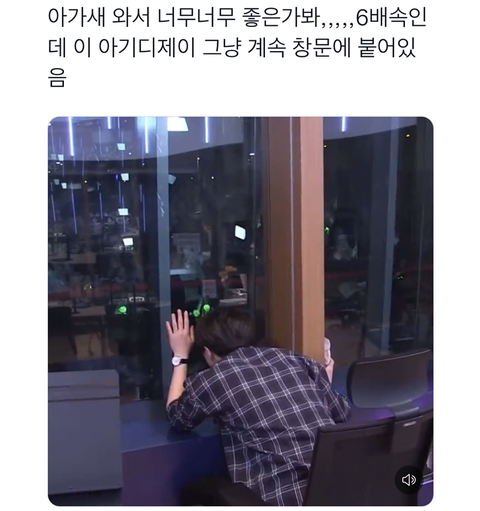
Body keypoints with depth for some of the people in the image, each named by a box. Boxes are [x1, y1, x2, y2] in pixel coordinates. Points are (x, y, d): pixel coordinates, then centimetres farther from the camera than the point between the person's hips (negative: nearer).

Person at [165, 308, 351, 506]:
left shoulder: (211, 380, 1)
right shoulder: (291, 359, 11)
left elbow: (176, 416, 22)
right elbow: (342, 412, 21)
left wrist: (180, 357, 31)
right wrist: (321, 384, 41)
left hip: (284, 498, -5)